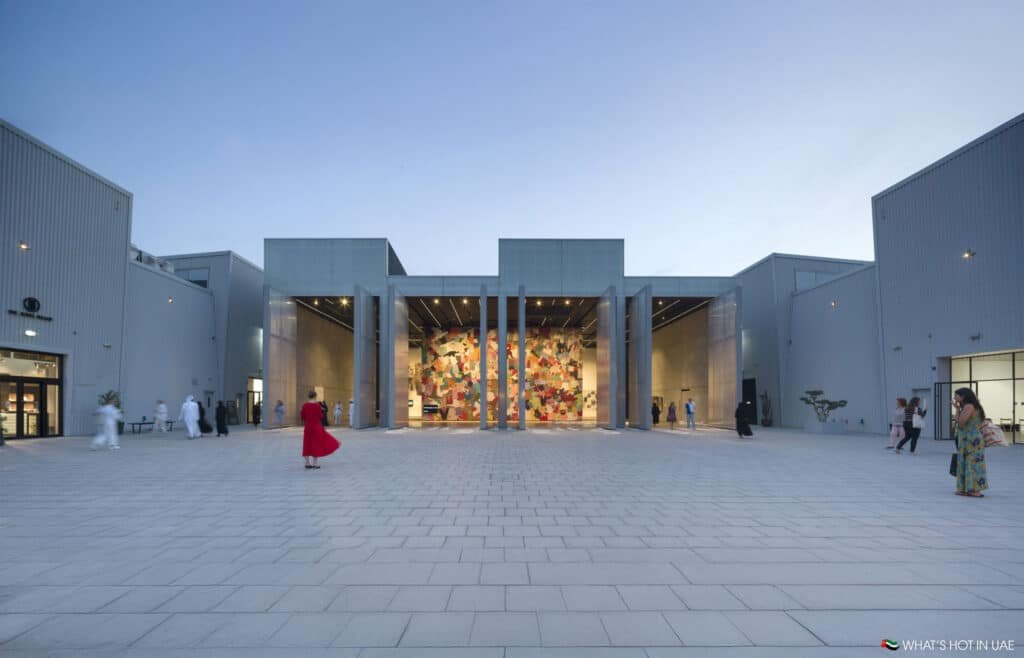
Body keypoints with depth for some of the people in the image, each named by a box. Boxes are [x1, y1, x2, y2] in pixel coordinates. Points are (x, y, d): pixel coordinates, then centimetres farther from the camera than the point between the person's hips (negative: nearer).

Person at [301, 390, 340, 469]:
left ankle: (308, 463, 15)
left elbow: (302, 416, 3)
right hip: (316, 426, -4)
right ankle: (315, 463, 7)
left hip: (307, 427, 4)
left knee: (307, 445, 11)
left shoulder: (305, 405, -1)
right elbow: (319, 416, -8)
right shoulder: (317, 405, -12)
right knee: (316, 444, 4)